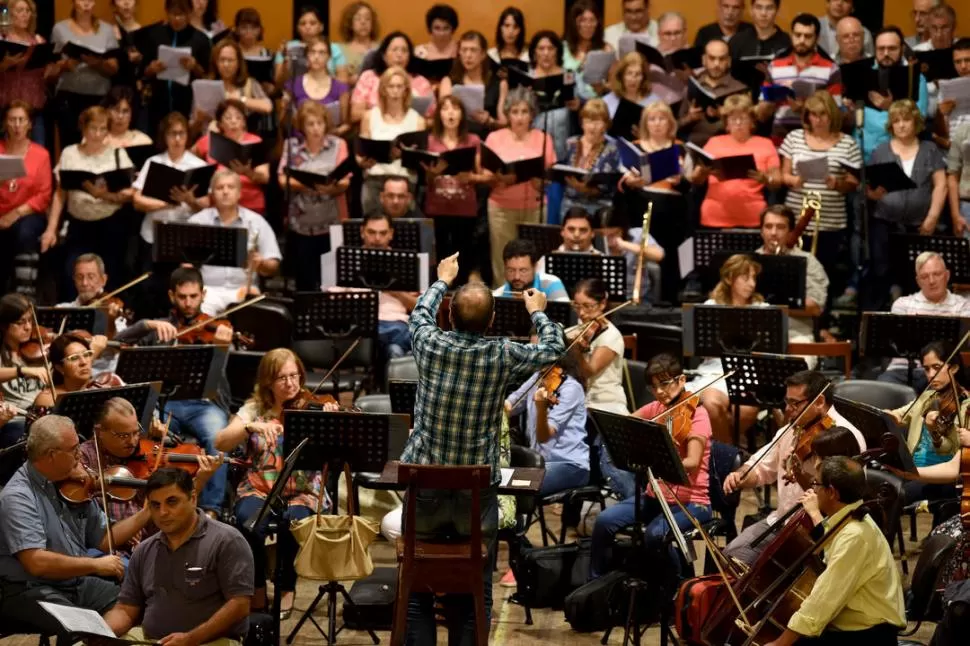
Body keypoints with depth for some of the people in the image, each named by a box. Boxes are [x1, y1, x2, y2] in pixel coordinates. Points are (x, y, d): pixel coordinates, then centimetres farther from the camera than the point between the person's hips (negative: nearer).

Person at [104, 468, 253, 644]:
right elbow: (126, 609, 15)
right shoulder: (144, 551, 15)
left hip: (210, 640, -6)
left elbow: (240, 605, -12)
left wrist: (191, 639, -20)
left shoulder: (225, 541, -5)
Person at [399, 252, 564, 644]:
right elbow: (554, 349, 9)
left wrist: (442, 281, 35)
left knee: (418, 593, 9)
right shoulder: (502, 356, -11)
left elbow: (420, 313, 18)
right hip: (477, 493, -1)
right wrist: (537, 312, 27)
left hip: (425, 487, 1)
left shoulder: (431, 344, -8)